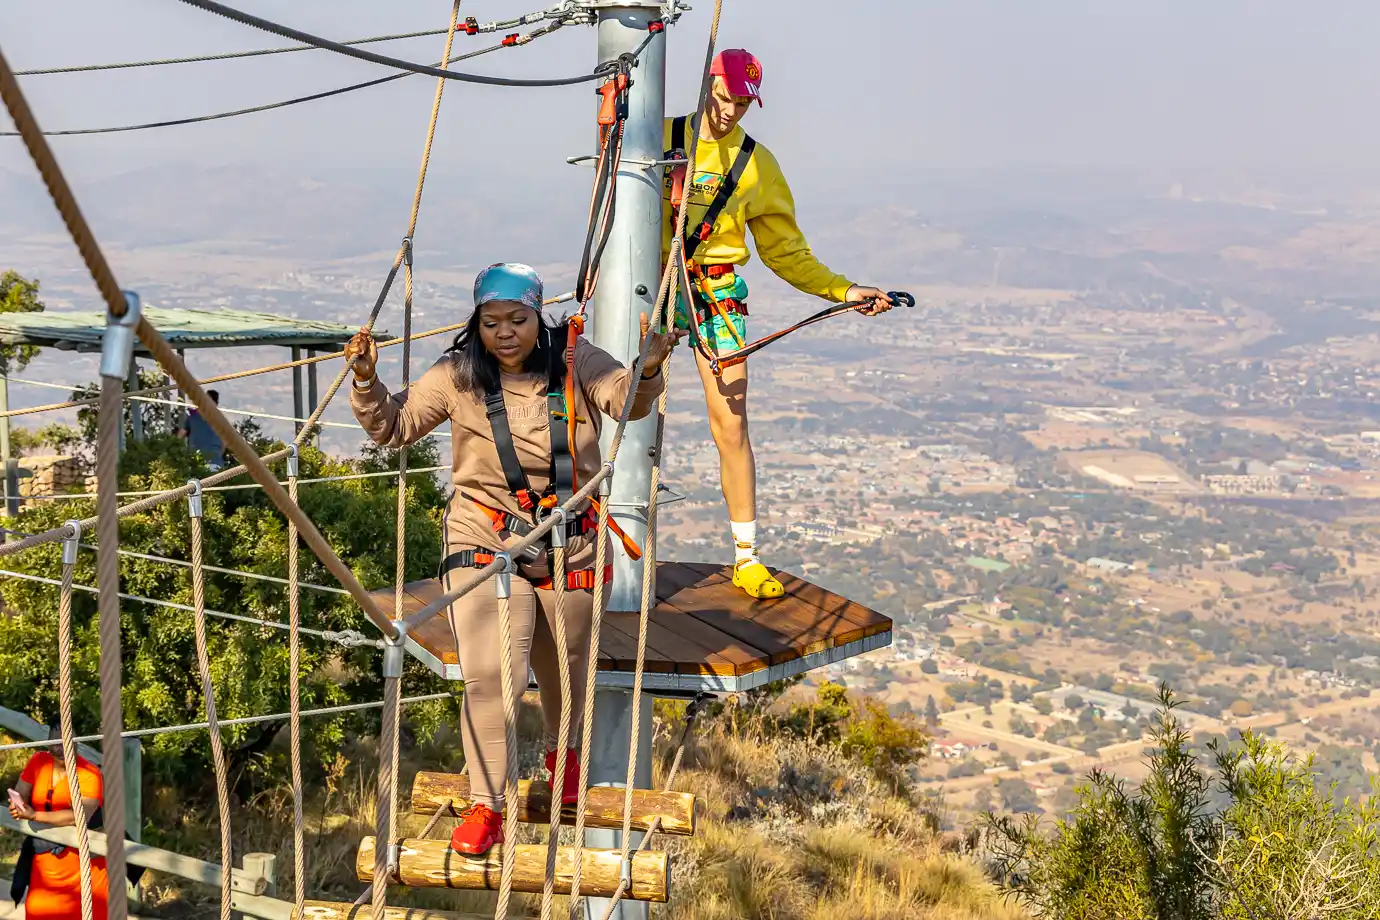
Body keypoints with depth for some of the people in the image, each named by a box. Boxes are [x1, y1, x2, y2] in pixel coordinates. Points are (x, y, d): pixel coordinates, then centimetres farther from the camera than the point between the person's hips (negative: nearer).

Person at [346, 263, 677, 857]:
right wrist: (367, 382, -15)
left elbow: (628, 402, -19)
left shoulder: (576, 364, -6)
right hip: (486, 541, -1)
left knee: (566, 669, 20)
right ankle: (486, 806, 1)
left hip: (570, 545, 2)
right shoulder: (458, 377, -5)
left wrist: (647, 369, -39)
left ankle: (559, 751, 52)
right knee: (490, 675, -14)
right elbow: (394, 427, 2)